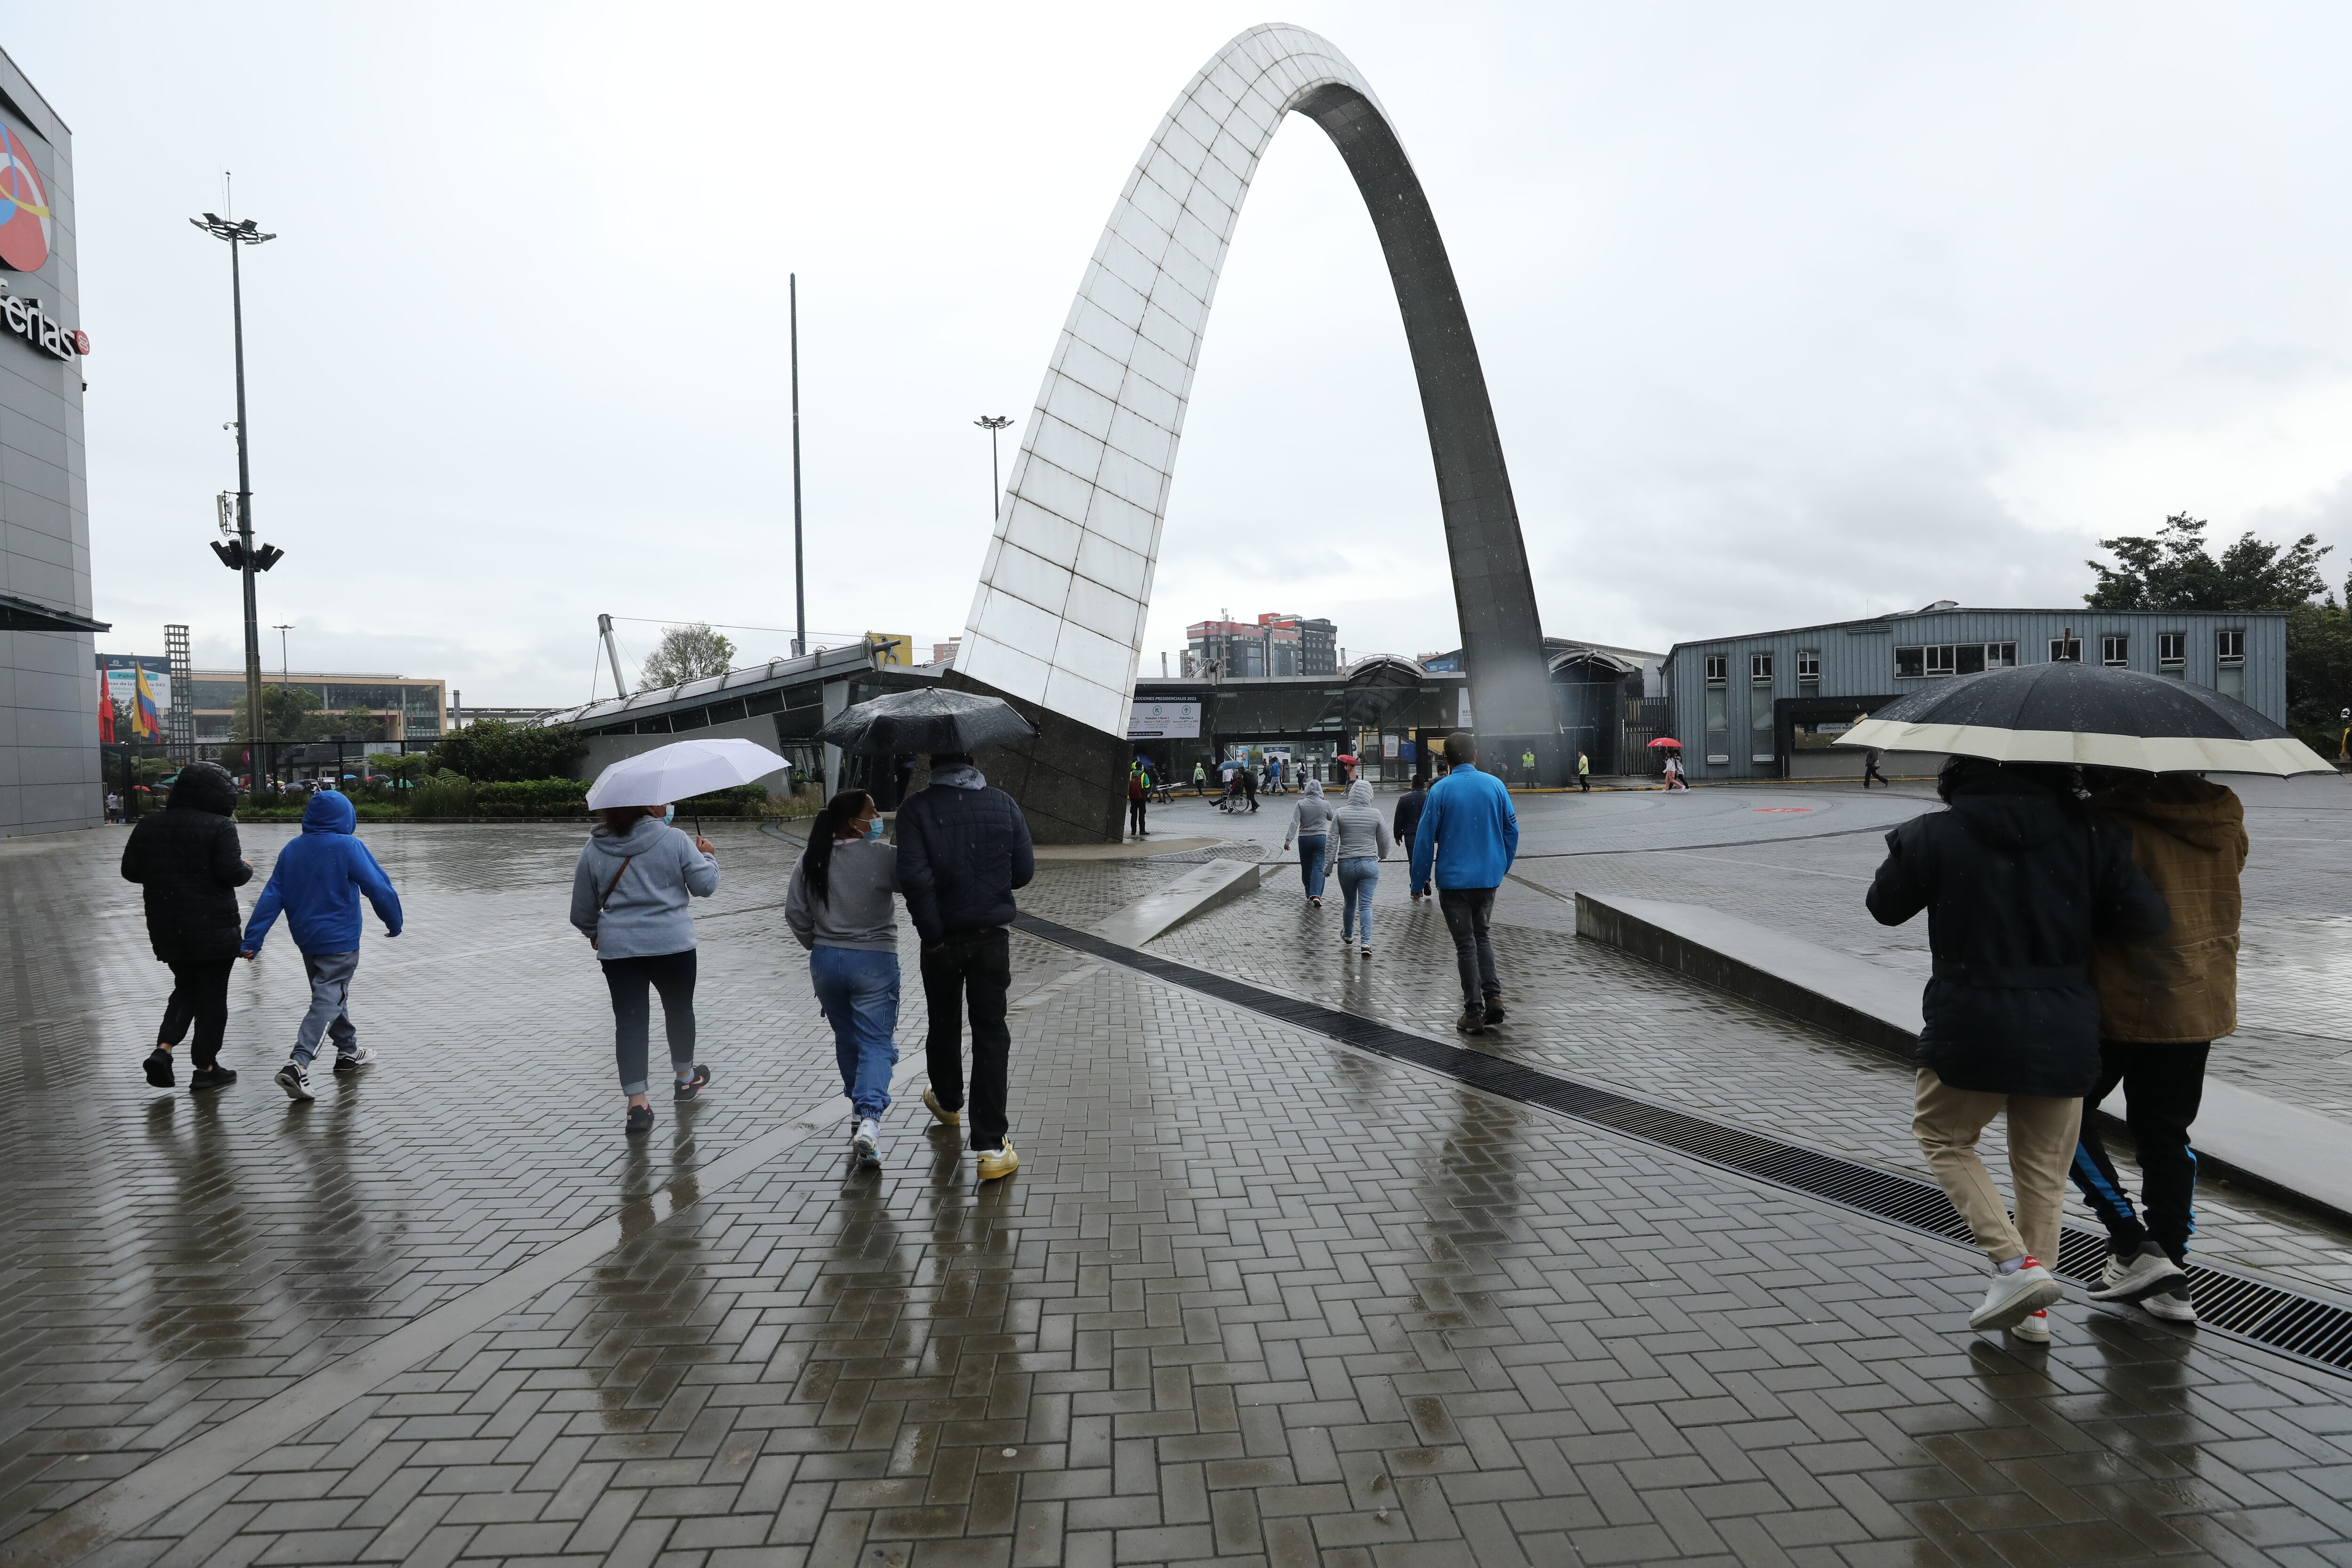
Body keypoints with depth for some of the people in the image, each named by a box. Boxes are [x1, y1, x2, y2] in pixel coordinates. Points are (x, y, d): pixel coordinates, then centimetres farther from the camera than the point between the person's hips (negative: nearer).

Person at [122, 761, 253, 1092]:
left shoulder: (149, 824, 4)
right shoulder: (219, 827, -13)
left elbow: (131, 871, 6)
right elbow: (231, 874, -20)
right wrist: (248, 869, 1)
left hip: (166, 927, 5)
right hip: (214, 927, -5)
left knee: (186, 988, 22)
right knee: (212, 995, 6)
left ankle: (163, 1049, 3)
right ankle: (205, 1068, 12)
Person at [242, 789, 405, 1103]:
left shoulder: (291, 850, 5)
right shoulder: (348, 847, -12)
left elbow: (272, 897, 2)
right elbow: (378, 887, -15)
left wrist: (252, 940, 1)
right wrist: (394, 923, -2)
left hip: (306, 940, 7)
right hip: (340, 941, -7)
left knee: (329, 994, 21)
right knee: (329, 1001, -7)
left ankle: (348, 1052, 33)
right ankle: (297, 1064, -21)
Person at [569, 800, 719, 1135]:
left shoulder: (593, 850, 2)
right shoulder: (675, 840, -9)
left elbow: (582, 908, 10)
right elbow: (705, 885, -7)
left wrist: (593, 932, 29)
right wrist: (708, 856, 12)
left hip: (618, 949, 2)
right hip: (672, 944, -2)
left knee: (630, 1020, 3)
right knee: (679, 1009, 18)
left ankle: (637, 1103, -3)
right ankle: (685, 1078, 36)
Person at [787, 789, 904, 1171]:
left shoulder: (811, 861, 2)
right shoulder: (883, 856, -15)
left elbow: (795, 913, 6)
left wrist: (819, 946, 17)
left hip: (825, 962, 5)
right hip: (874, 961, -5)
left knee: (846, 1039, 21)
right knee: (877, 1042, -2)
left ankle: (858, 1110, 34)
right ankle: (869, 1119, -19)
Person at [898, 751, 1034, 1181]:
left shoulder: (916, 808, -10)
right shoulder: (1003, 804, -4)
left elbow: (913, 875, -21)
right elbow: (1024, 871, -2)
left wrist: (932, 932, -11)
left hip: (942, 940, 0)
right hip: (991, 937, 0)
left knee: (944, 1024, 21)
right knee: (991, 1033, 4)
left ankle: (947, 1102, 47)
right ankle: (992, 1146, 0)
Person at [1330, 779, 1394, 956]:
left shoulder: (1340, 814, -4)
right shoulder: (1375, 814, -4)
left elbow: (1333, 842, -5)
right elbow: (1384, 841, 4)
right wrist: (1382, 855, 25)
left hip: (1346, 864, 1)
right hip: (1369, 864, -1)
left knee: (1349, 902, 19)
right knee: (1366, 905, -1)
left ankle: (1348, 934, 40)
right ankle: (1366, 942, -12)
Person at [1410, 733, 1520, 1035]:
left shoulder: (1440, 790, -9)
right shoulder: (1495, 785, 0)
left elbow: (1425, 839, -8)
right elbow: (1512, 831, 6)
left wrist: (1419, 883, 0)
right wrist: (1501, 869, 19)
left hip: (1454, 879, -3)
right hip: (1489, 878, 3)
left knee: (1466, 944, 5)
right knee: (1481, 936, 21)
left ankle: (1474, 1013, 7)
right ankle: (1493, 996, 7)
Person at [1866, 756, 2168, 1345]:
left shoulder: (1933, 837, -10)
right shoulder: (2090, 833, -2)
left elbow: (1885, 907, 2)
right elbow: (2151, 917, -3)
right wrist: (2082, 917, 15)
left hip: (1970, 1031, -3)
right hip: (2064, 1032, 3)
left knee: (1943, 1137, 19)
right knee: (2043, 1167, 18)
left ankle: (2015, 1262, 3)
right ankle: (2033, 1310, 25)